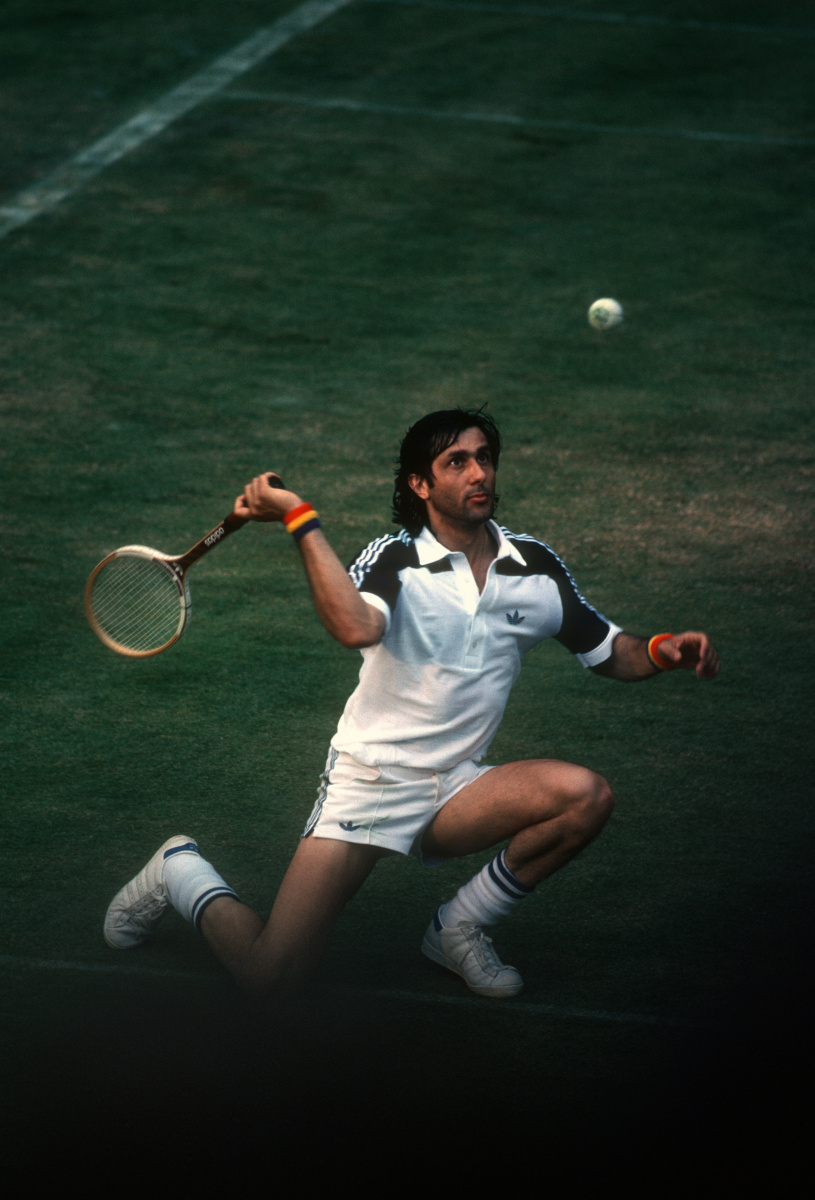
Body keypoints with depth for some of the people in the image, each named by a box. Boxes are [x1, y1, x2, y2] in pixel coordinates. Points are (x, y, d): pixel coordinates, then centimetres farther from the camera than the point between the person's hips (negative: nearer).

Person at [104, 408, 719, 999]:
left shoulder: (533, 564, 2)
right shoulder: (394, 559, -12)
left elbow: (610, 652, 12)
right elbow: (356, 627, -35)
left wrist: (662, 651, -10)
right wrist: (301, 519, -35)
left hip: (454, 794, 5)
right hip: (368, 783, -5)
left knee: (587, 796, -23)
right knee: (270, 975, -16)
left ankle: (460, 927, 0)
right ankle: (182, 871, 19)